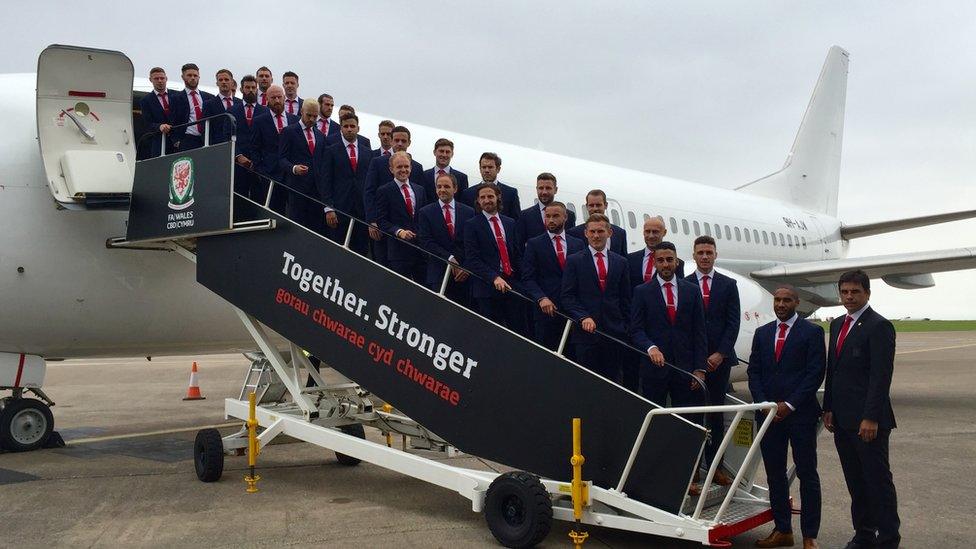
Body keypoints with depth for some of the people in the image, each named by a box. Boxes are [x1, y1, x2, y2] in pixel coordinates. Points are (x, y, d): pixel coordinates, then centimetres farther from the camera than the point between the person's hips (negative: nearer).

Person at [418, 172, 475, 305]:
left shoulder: (468, 212, 8)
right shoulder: (426, 212, 4)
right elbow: (427, 242, -5)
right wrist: (449, 258, -13)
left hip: (465, 274, 2)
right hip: (438, 273, -2)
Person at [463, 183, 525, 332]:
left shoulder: (510, 223, 15)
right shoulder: (472, 225, 0)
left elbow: (518, 253, 17)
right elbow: (472, 259, -9)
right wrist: (494, 278, -20)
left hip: (512, 285, 4)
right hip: (487, 286, -4)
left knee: (519, 329, 1)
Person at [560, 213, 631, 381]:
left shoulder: (620, 262, 11)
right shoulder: (574, 261, 3)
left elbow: (625, 298, 12)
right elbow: (567, 296, -2)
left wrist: (625, 327, 6)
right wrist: (583, 317, -15)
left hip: (614, 332, 2)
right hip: (586, 331, -2)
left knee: (612, 380, 5)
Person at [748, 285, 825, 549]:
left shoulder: (812, 332, -2)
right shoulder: (762, 333, 12)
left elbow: (815, 373, -8)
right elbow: (753, 371, 10)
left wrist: (789, 405, -13)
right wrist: (764, 404, -4)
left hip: (800, 414, -4)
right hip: (768, 414, 5)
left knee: (807, 475, 2)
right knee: (775, 474, 9)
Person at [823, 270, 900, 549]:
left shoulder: (879, 326, -11)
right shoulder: (837, 324, 14)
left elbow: (881, 376, -16)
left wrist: (871, 418, -20)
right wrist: (829, 409, 13)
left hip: (867, 419, -7)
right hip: (842, 418, 8)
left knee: (878, 479, 1)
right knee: (855, 481, 13)